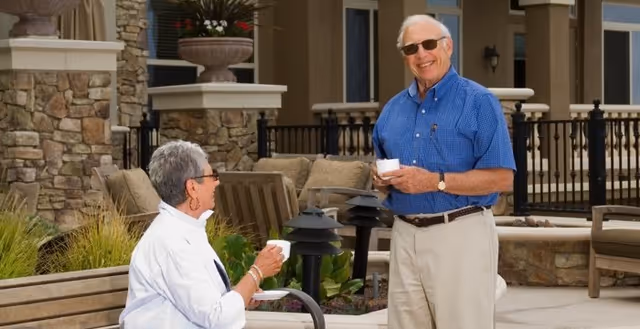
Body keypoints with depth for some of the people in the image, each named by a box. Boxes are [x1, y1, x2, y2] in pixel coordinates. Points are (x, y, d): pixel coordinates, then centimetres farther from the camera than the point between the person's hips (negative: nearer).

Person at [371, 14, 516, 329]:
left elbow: (502, 178, -12)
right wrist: (383, 181, -2)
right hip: (404, 235, 6)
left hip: (460, 234, -6)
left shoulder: (478, 101, -6)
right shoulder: (393, 109, 13)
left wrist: (436, 181, -19)